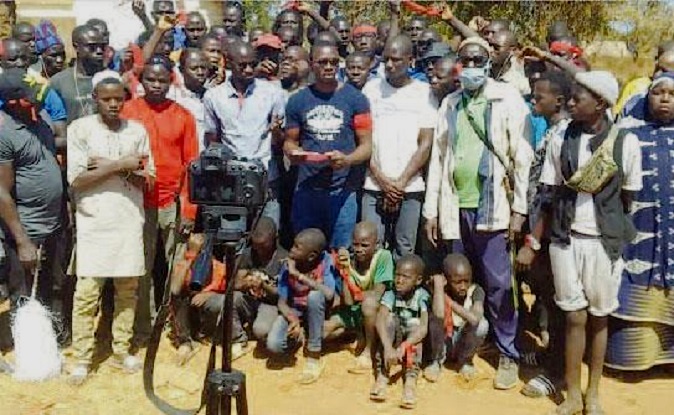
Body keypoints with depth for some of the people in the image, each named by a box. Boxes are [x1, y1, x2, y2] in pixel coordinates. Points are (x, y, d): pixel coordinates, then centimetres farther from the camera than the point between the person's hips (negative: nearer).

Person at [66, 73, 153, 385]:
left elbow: (144, 180, 2)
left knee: (127, 289, 8)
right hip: (94, 221, -3)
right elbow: (76, 179, -11)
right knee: (87, 292, -2)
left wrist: (108, 164, -12)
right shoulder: (79, 129, -3)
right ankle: (82, 359, 9)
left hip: (130, 220, 3)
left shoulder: (137, 131, 5)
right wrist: (121, 164, -13)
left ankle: (121, 351, 21)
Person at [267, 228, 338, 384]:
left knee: (315, 295, -36)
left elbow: (329, 294, -38)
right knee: (273, 344, -26)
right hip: (294, 311, 1)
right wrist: (293, 320, -32)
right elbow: (282, 302, -11)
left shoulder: (326, 262, -22)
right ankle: (300, 336, 12)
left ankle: (314, 358, -22)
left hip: (316, 311, -1)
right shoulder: (288, 265, -16)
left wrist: (298, 274, -37)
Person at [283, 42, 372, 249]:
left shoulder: (355, 98, 2)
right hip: (306, 190, 2)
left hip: (343, 191, -2)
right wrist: (293, 153, -10)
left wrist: (347, 159, -20)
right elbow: (289, 141, 14)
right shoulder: (298, 100, 8)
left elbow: (366, 146, 0)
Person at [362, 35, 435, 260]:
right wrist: (381, 179, -5)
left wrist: (401, 183, -7)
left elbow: (426, 144, 0)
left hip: (410, 187, 0)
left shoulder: (423, 92, 4)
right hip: (374, 185, 1)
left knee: (405, 250, 3)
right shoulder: (372, 88, 7)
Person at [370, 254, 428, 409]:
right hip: (393, 338, 0)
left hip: (413, 342, 0)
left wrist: (403, 346, -43)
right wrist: (388, 347, -47)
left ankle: (411, 379, -37)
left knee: (415, 324, -30)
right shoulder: (391, 294, -16)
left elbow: (424, 327, -29)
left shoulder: (422, 296, -17)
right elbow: (380, 320, -32)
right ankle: (382, 375, -32)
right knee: (390, 318, -28)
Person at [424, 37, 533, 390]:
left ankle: (508, 355, 14)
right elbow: (438, 158, 12)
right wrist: (431, 210, 8)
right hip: (455, 206, 4)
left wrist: (519, 208, -8)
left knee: (498, 284, 0)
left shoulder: (508, 99, 0)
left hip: (491, 205, -4)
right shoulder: (449, 104, 13)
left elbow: (522, 157, -3)